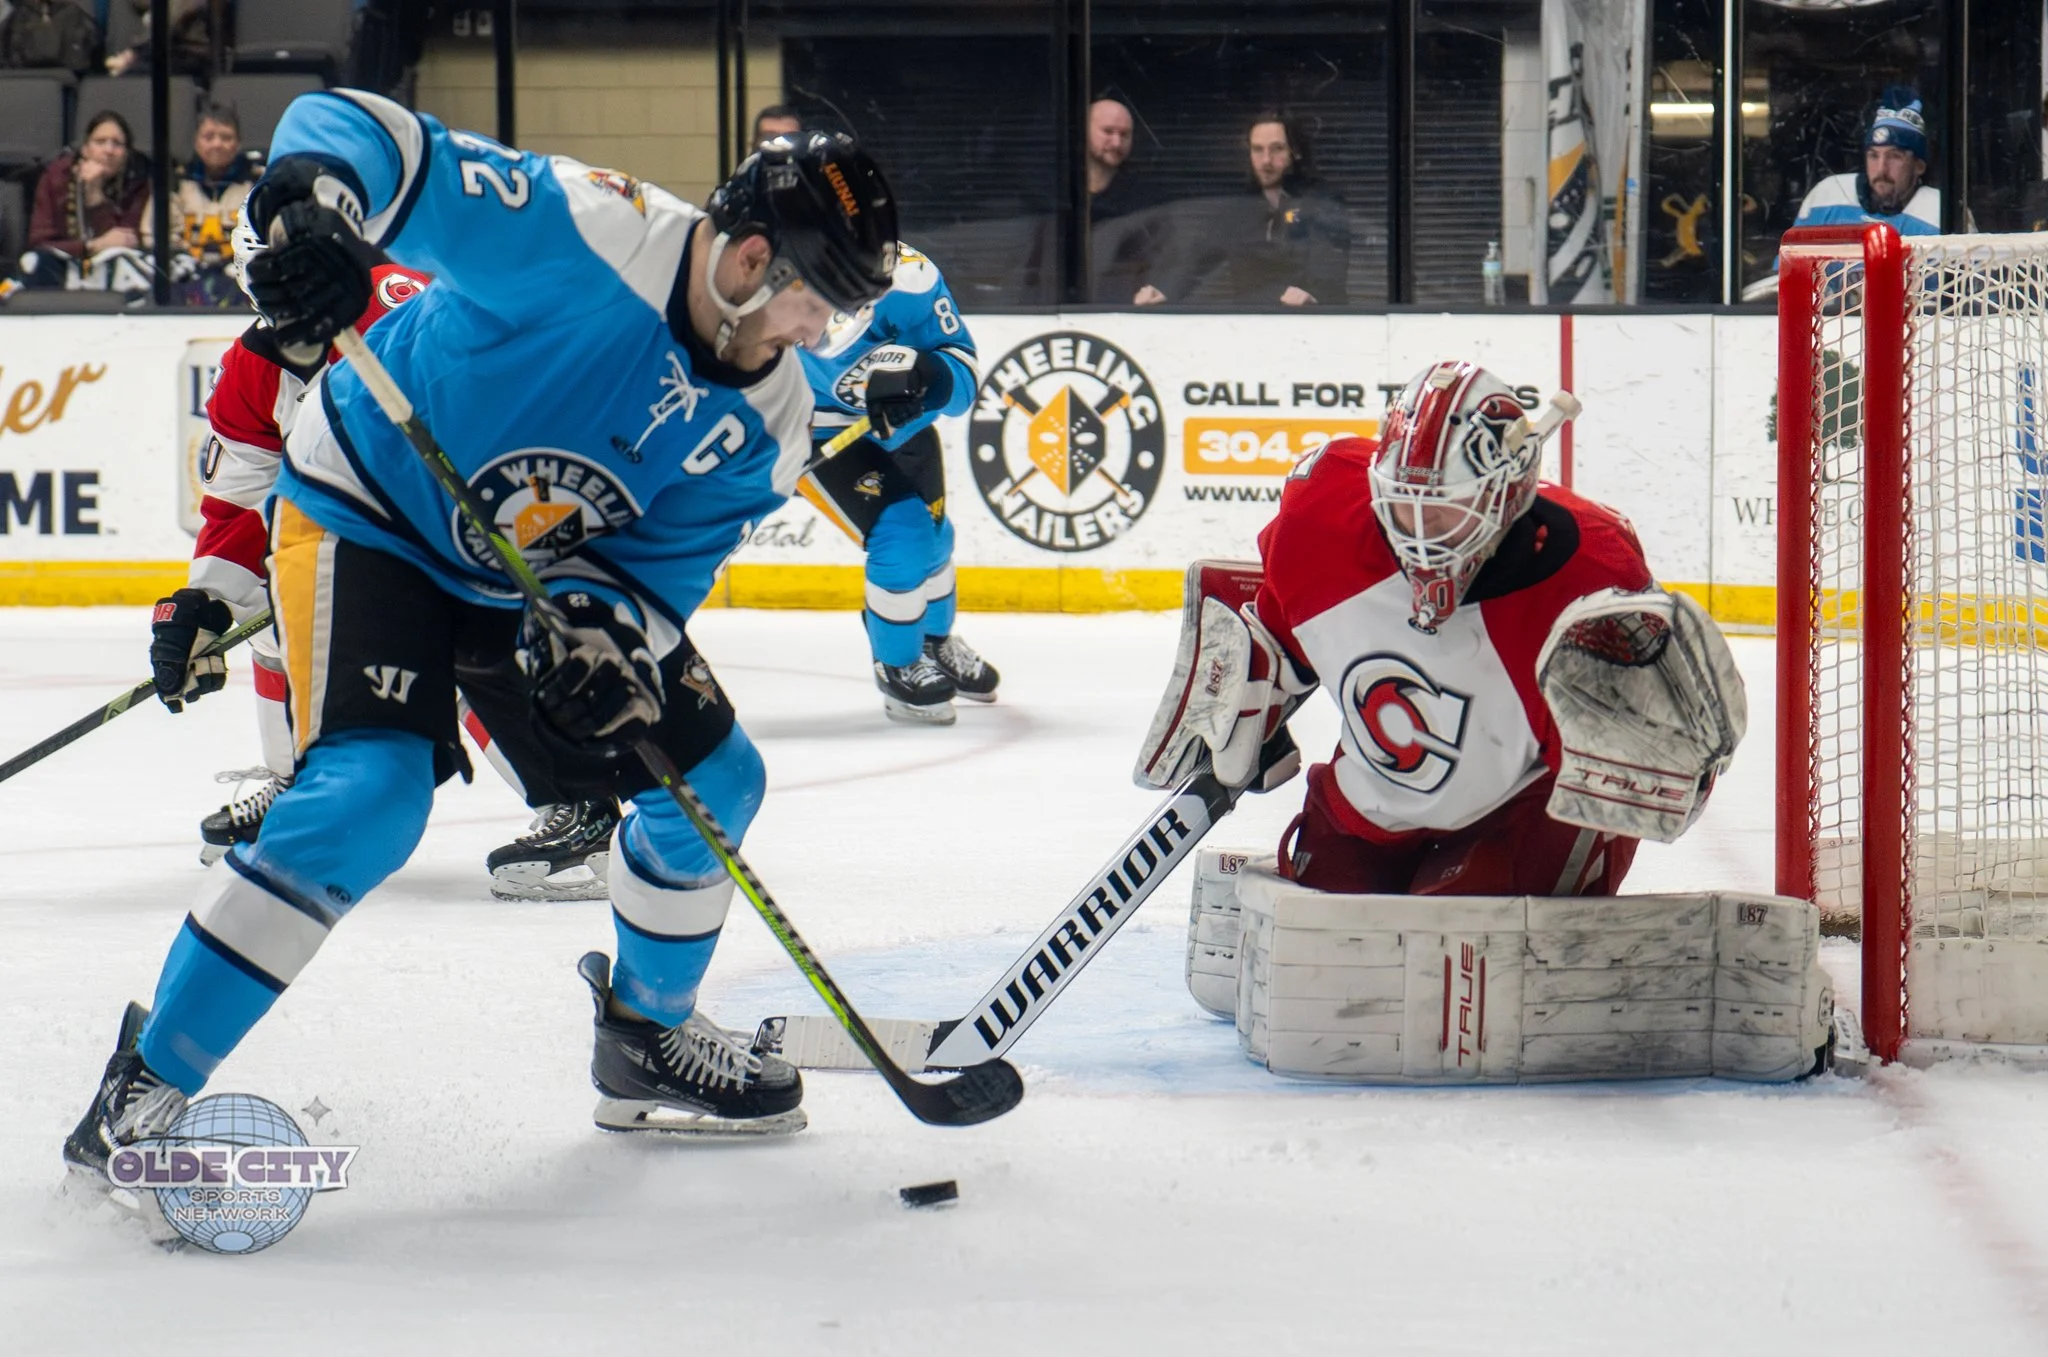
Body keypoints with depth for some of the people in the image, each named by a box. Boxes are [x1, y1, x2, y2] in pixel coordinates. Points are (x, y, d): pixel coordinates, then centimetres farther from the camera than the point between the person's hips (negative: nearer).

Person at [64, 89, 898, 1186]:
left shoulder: (764, 423, -8)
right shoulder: (586, 231, -28)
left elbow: (662, 562, -5)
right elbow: (347, 127, -29)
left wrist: (603, 620, -28)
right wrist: (314, 204, -51)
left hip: (537, 576, 8)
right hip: (368, 515, -7)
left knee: (713, 777, 7)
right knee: (369, 796, -26)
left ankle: (645, 1044, 29)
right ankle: (145, 1090, -16)